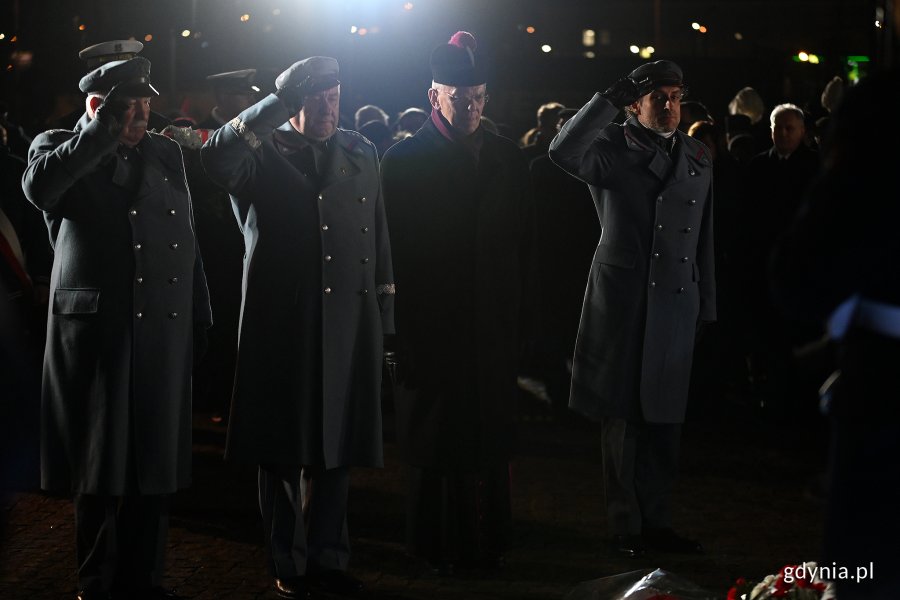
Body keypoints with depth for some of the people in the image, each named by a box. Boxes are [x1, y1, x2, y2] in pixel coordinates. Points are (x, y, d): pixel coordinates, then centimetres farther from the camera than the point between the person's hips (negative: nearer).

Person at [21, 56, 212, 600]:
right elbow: (40, 187, -21)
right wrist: (103, 130, -20)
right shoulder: (59, 147, 3)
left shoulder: (166, 154, 14)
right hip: (94, 330, -3)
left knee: (155, 462, 7)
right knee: (100, 464, 3)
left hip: (164, 332, 4)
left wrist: (200, 318, 12)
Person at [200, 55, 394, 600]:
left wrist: (385, 319, 9)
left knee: (337, 447, 9)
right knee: (283, 450, 5)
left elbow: (380, 240, 13)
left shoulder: (361, 153, 11)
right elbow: (216, 158, -24)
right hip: (281, 326, -3)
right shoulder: (263, 153, 0)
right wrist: (280, 102, -27)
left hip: (349, 328, 3)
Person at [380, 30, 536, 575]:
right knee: (436, 442, 4)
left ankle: (488, 540, 18)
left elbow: (526, 241, 9)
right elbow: (396, 246, -3)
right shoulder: (405, 159, -2)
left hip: (494, 326, 3)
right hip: (431, 326, -3)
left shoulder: (510, 159, 7)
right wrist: (405, 321, -6)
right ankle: (440, 545, 14)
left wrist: (520, 307, 4)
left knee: (490, 437, 7)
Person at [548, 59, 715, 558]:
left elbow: (703, 238, 15)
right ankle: (625, 527, 13)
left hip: (675, 306, 4)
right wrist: (613, 97, -24)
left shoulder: (697, 157, 13)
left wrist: (706, 307, 13)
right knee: (621, 419, 3)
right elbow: (563, 152, -25)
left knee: (664, 420, 10)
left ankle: (657, 522, 22)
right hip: (620, 304, -4)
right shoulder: (611, 150, -2)